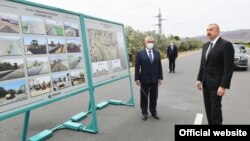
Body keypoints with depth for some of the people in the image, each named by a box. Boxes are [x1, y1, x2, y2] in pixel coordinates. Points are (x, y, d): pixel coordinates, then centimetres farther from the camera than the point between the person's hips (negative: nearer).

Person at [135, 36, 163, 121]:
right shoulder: (140, 53, -5)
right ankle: (144, 113, 22)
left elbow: (159, 66, 6)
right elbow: (137, 67, -7)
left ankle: (153, 112, 28)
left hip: (155, 79, 3)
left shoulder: (157, 53, 5)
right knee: (144, 97, 9)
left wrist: (160, 77, 1)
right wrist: (137, 78, -11)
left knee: (154, 97, 12)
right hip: (144, 79, -3)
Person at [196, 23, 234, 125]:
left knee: (215, 108, 0)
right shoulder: (206, 45, 11)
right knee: (208, 107, 13)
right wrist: (199, 79, 10)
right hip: (205, 82, 7)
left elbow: (229, 67, -16)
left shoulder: (226, 45, -12)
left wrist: (223, 86, -20)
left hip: (216, 83, -7)